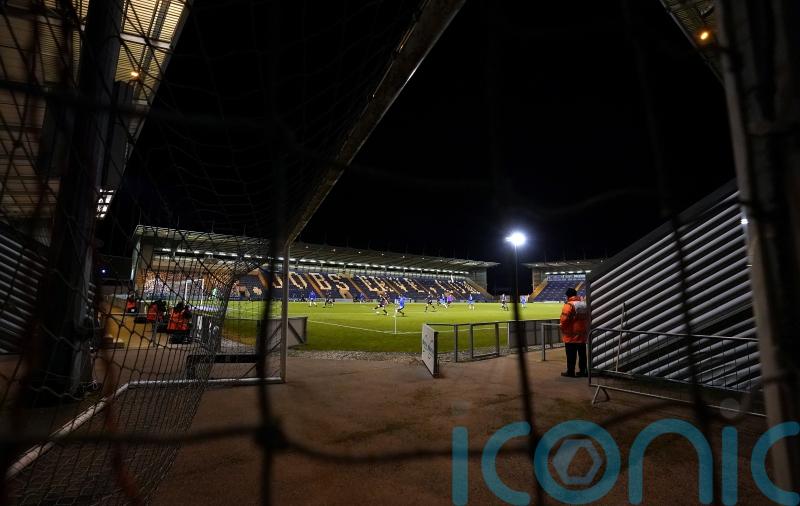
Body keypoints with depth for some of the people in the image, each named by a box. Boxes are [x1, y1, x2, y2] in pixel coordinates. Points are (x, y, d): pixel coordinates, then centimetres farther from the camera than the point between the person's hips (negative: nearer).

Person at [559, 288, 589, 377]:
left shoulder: (569, 305, -17)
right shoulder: (584, 304, 8)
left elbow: (564, 320, -22)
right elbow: (588, 318, 15)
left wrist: (561, 325, -3)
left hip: (571, 335, -7)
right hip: (583, 334, 7)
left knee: (571, 355, 1)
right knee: (582, 354, 14)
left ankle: (570, 372, 6)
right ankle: (582, 371, 20)